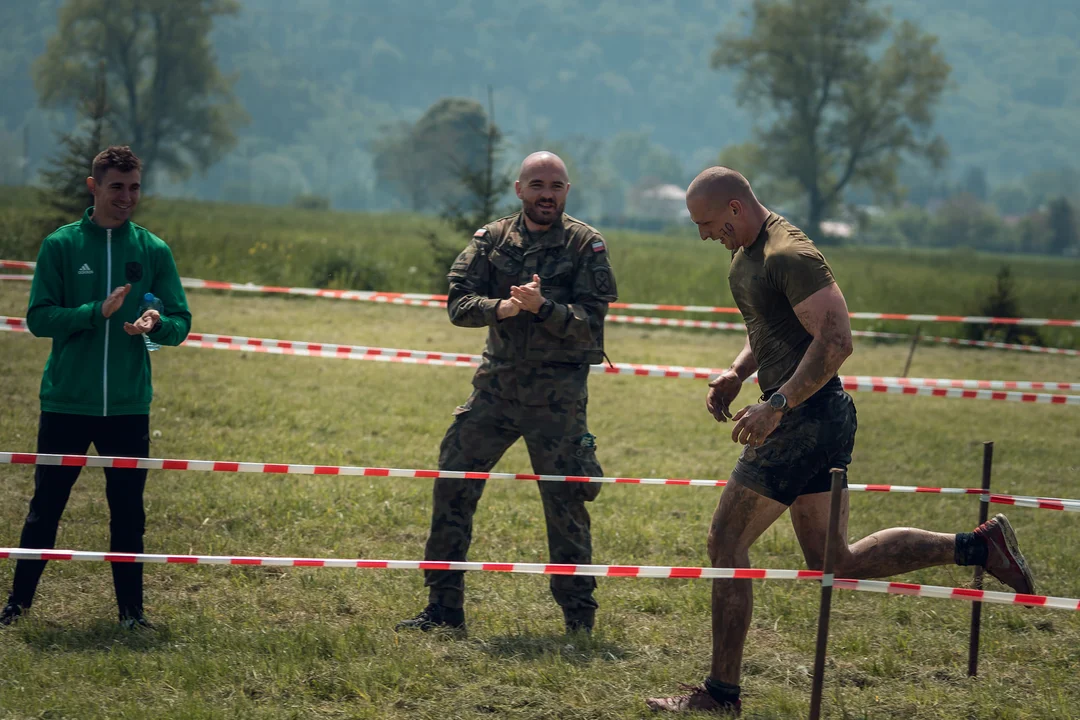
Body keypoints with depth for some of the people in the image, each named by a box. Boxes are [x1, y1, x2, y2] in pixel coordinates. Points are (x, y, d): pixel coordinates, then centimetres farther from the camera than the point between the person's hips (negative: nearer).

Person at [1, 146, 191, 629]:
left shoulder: (153, 251, 4)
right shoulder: (61, 246, -1)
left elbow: (180, 324, 4)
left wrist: (156, 324, -19)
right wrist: (97, 312, -20)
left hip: (129, 405, 1)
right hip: (65, 403, -1)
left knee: (128, 512, 6)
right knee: (45, 507, 6)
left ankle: (131, 611, 15)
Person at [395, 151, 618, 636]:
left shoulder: (585, 245, -2)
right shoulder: (492, 239, 6)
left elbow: (590, 323, -9)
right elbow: (458, 303, -2)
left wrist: (541, 307, -26)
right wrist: (501, 308, -21)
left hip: (557, 391, -3)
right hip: (497, 382, 3)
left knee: (565, 502, -3)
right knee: (452, 486, 0)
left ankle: (579, 615, 10)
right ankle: (444, 610, 9)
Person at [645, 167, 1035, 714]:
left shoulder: (790, 256, -18)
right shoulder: (746, 255, 14)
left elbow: (836, 341, -25)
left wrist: (777, 406, -28)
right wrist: (737, 374, 11)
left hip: (806, 417, -11)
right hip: (813, 420, 11)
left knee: (726, 543, -5)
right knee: (833, 563, 12)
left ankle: (721, 692, 2)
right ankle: (977, 546, 12)